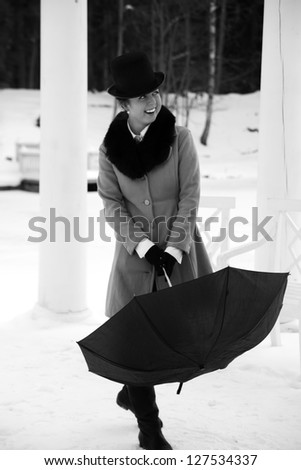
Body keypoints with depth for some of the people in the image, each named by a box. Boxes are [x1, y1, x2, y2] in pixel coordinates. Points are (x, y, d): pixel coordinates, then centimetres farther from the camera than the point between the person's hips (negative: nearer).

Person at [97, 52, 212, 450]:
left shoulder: (180, 138, -5)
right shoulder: (110, 148, -2)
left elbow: (190, 196, -7)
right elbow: (111, 204, -3)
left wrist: (173, 248, -14)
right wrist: (142, 245, -15)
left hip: (179, 250, 0)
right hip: (134, 253, 0)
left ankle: (133, 391, 34)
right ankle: (149, 428, 13)